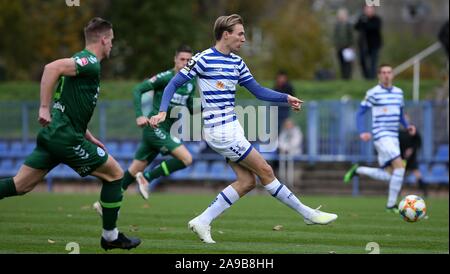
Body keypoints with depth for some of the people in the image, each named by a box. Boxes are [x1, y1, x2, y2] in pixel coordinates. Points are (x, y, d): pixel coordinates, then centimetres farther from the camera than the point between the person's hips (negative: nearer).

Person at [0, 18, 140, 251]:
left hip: (53, 135, 9)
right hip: (66, 137, -9)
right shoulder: (90, 62, -11)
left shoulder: (84, 61, 19)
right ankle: (110, 236, 12)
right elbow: (52, 68, -27)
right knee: (114, 173, 4)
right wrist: (44, 108, -27)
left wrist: (90, 139, 27)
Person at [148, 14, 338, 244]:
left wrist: (287, 98, 2)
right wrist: (163, 111, -21)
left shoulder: (237, 63, 12)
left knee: (247, 181, 4)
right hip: (220, 130, -9)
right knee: (265, 171, -2)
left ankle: (202, 221, 6)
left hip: (231, 128, 9)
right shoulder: (203, 59, -12)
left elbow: (258, 91, 15)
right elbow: (173, 84, -8)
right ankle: (307, 214, 7)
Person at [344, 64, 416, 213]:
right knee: (399, 166, -20)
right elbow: (360, 114, -3)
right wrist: (362, 132, -18)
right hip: (381, 136, -7)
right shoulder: (373, 93, -6)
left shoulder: (398, 92, 13)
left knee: (388, 175, 5)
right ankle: (391, 204, -12)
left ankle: (357, 170, 27)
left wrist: (408, 126, 4)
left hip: (393, 138, 7)